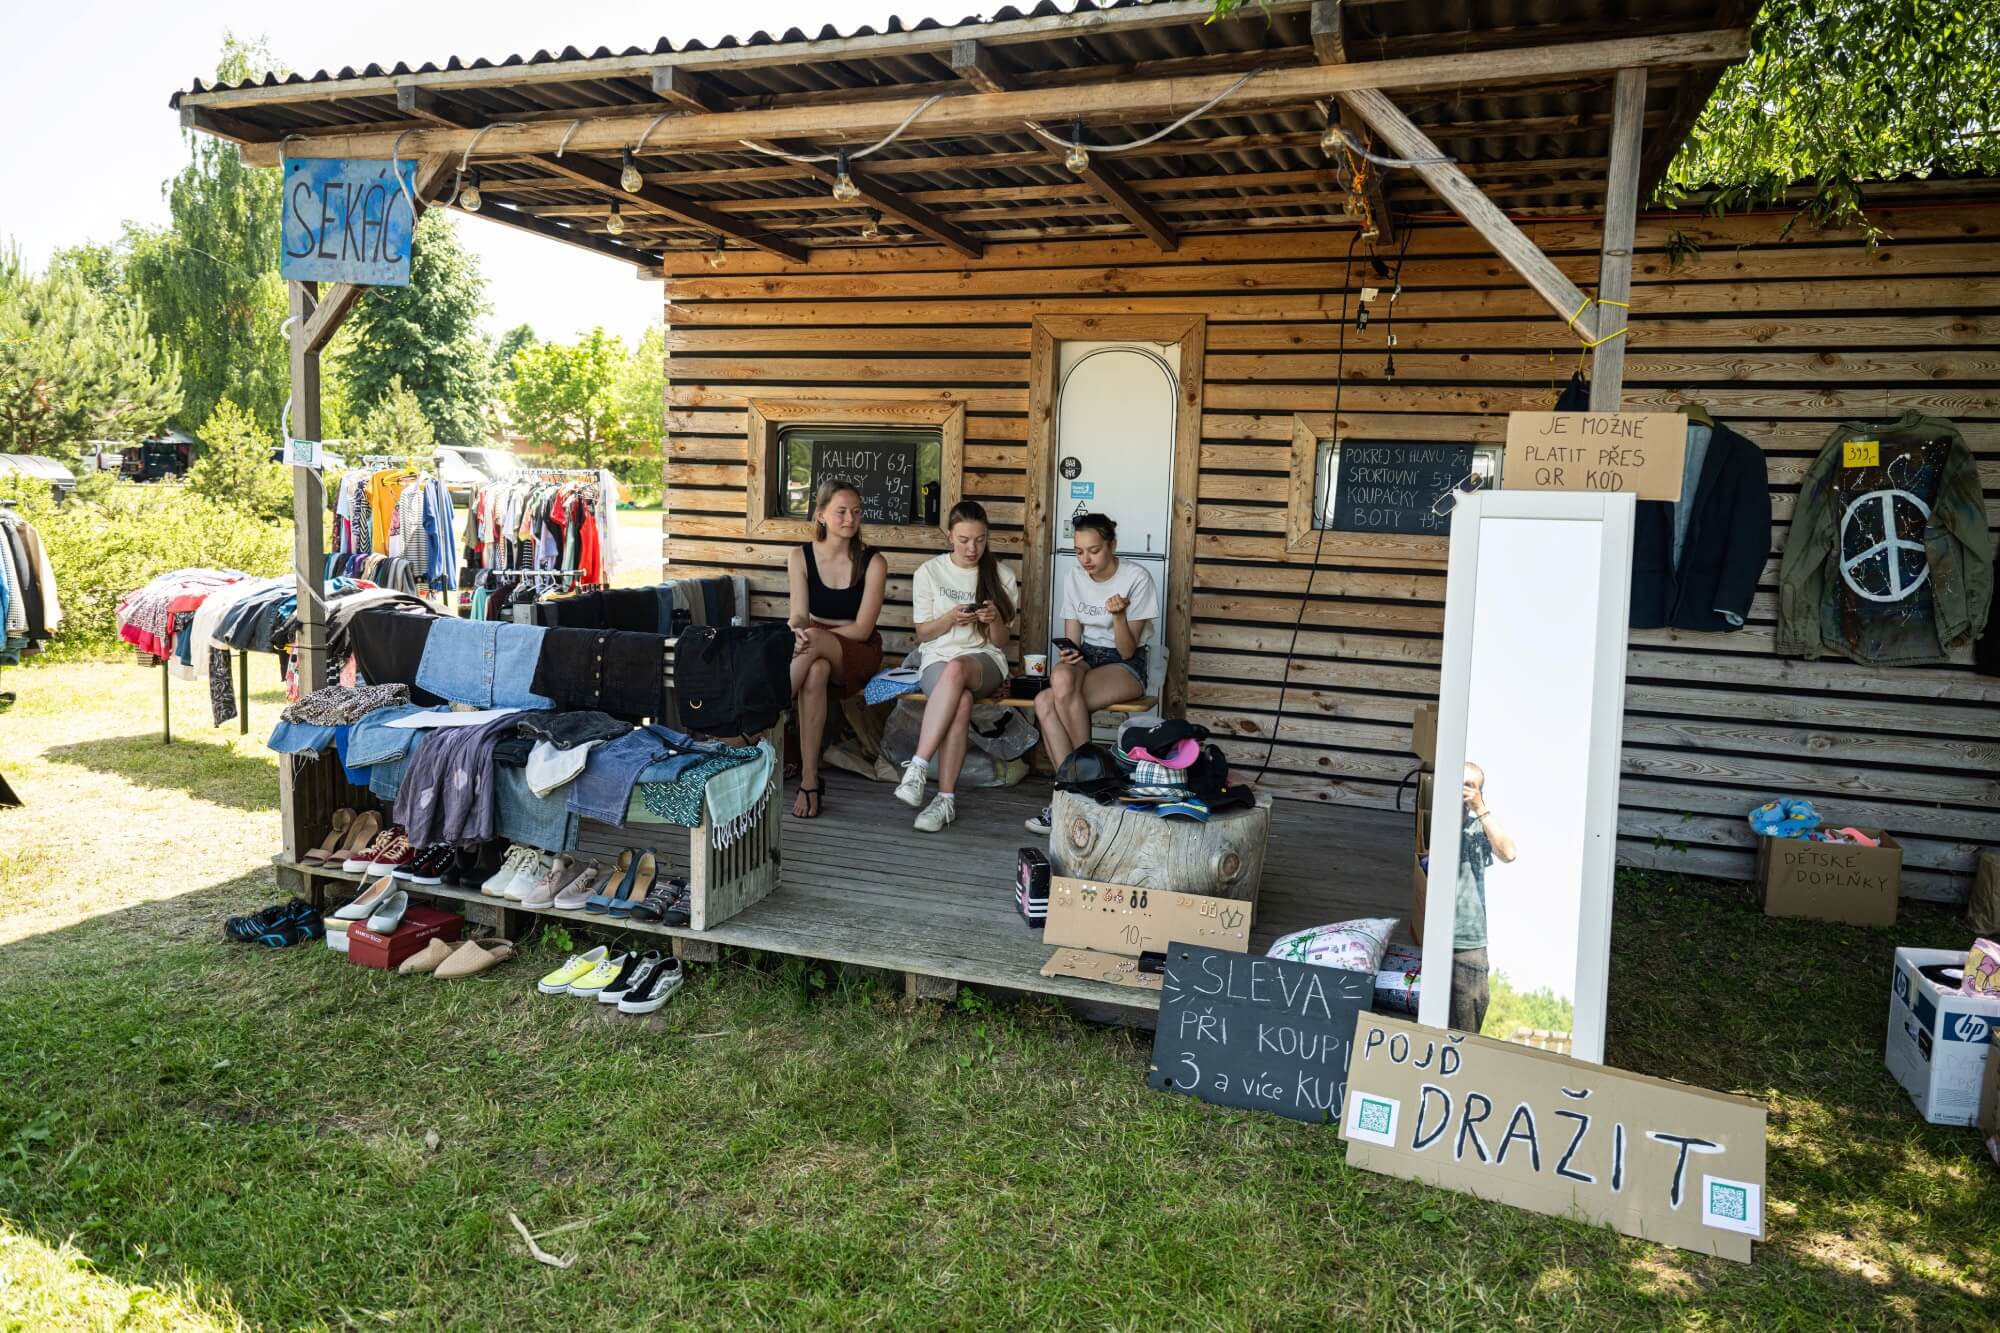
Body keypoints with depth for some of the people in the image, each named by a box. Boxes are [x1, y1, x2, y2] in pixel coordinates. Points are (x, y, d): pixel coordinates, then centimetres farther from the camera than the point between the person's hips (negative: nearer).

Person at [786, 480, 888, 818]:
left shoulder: (873, 562, -8)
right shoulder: (802, 556, 0)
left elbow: (861, 629, -11)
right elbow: (798, 616, -9)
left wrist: (815, 632, -20)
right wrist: (799, 632, -32)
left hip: (857, 654, -2)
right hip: (816, 650, 2)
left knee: (814, 656, -36)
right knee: (815, 671, -36)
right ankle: (809, 780, -36)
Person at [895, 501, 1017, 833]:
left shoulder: (1002, 577, 8)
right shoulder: (930, 572, 6)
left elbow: (1000, 642, 9)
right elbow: (923, 634, 8)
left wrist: (994, 620, -14)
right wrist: (951, 618, -12)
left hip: (985, 660, 0)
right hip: (938, 658, 0)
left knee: (956, 670, -40)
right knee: (961, 701, -38)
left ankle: (918, 768, -43)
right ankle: (946, 798, -40)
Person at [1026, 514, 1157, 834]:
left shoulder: (1137, 579, -12)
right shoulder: (1074, 579, 4)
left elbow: (1127, 651, -13)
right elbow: (1073, 639, 4)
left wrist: (1119, 615, -30)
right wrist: (1067, 656, -19)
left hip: (1126, 666, -5)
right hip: (1085, 657, 5)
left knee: (1049, 701, -32)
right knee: (1061, 677, -34)